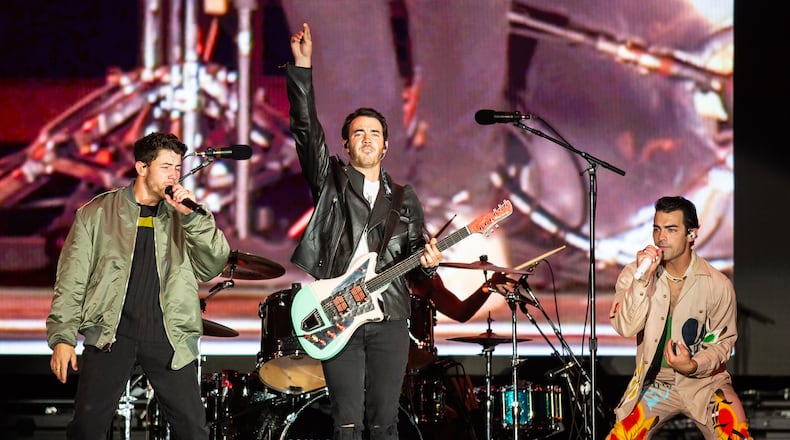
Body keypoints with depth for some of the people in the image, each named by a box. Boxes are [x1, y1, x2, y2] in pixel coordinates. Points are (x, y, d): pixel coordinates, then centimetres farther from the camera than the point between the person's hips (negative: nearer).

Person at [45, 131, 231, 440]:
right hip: (111, 333, -2)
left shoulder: (181, 218, 13)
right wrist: (62, 337, -5)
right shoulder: (98, 213, 7)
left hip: (169, 336, 2)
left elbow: (213, 266, 1)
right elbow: (72, 280, 4)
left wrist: (192, 216, -10)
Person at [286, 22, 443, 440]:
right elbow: (306, 127, -1)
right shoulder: (330, 181, 10)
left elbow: (415, 255, 16)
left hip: (389, 318, 2)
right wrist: (302, 66, -9)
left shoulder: (404, 199, 17)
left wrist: (427, 261, -9)